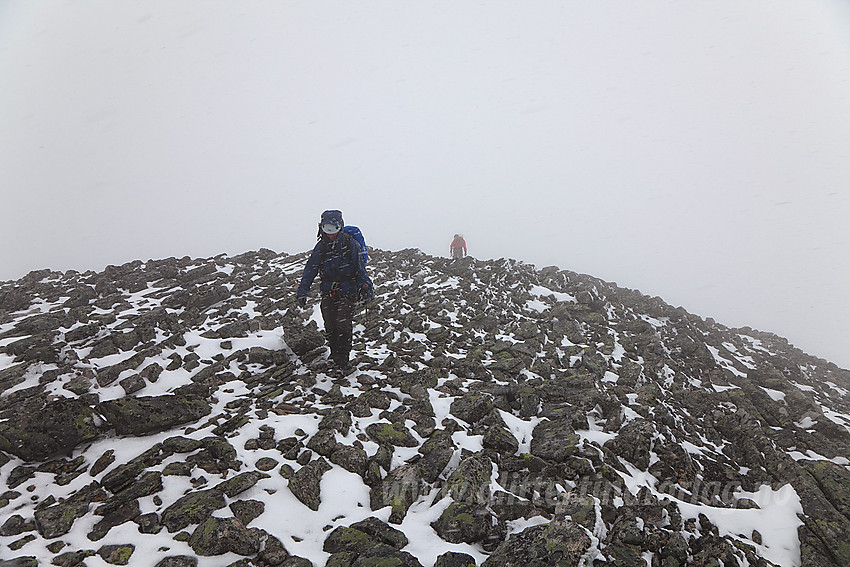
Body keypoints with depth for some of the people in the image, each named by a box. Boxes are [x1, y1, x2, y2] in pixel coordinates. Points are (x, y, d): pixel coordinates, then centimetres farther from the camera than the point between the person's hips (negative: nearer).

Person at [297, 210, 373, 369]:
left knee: (343, 324, -14)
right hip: (328, 293, 4)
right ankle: (334, 355, 22)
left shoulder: (350, 244, -6)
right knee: (330, 327, 5)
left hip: (347, 292, -4)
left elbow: (360, 268, -3)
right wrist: (302, 291, 4)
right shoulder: (321, 246, 6)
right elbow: (310, 269, 8)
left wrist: (365, 286, -12)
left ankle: (343, 358, -1)